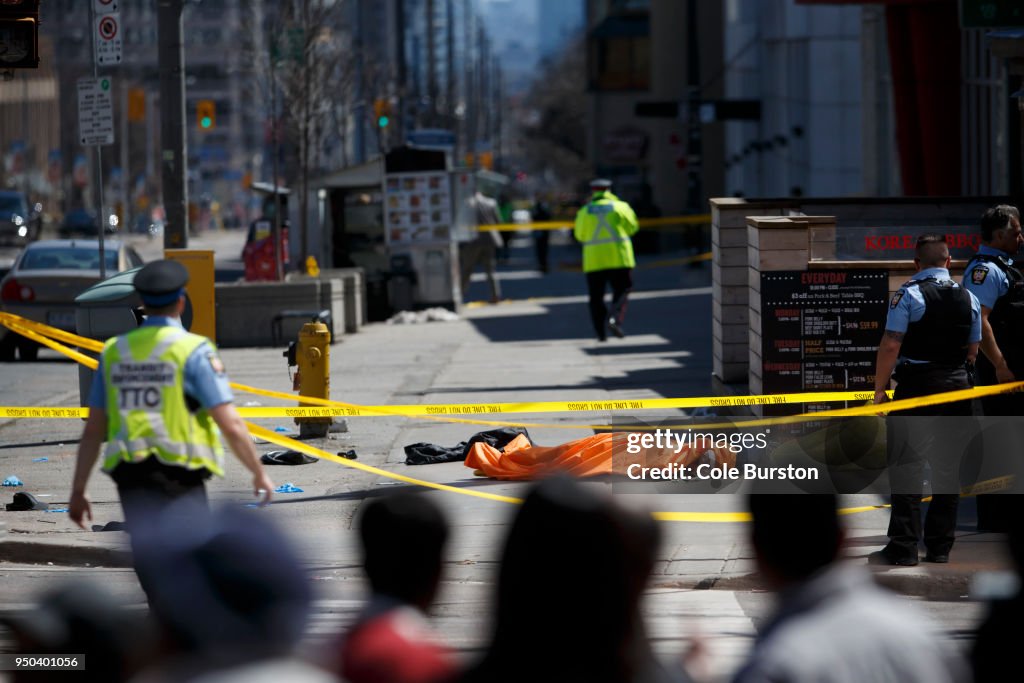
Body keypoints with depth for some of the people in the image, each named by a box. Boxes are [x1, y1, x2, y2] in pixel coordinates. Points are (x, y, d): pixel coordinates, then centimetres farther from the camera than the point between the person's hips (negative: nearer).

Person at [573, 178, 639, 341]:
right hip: (619, 257, -1)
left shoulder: (585, 211, 3)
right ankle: (615, 318, -17)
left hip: (593, 259, 1)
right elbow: (632, 227, 6)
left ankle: (600, 332, 2)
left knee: (596, 297, 8)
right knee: (621, 291, 7)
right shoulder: (620, 206, 1)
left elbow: (580, 235, 9)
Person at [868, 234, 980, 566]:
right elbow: (972, 350, 11)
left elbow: (891, 345, -13)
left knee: (906, 467, -3)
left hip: (916, 387, -5)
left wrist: (879, 388, -7)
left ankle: (903, 548, -6)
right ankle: (940, 547, 12)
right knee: (948, 467, 10)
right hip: (957, 388, 5)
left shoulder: (908, 294, -8)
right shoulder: (969, 299, 7)